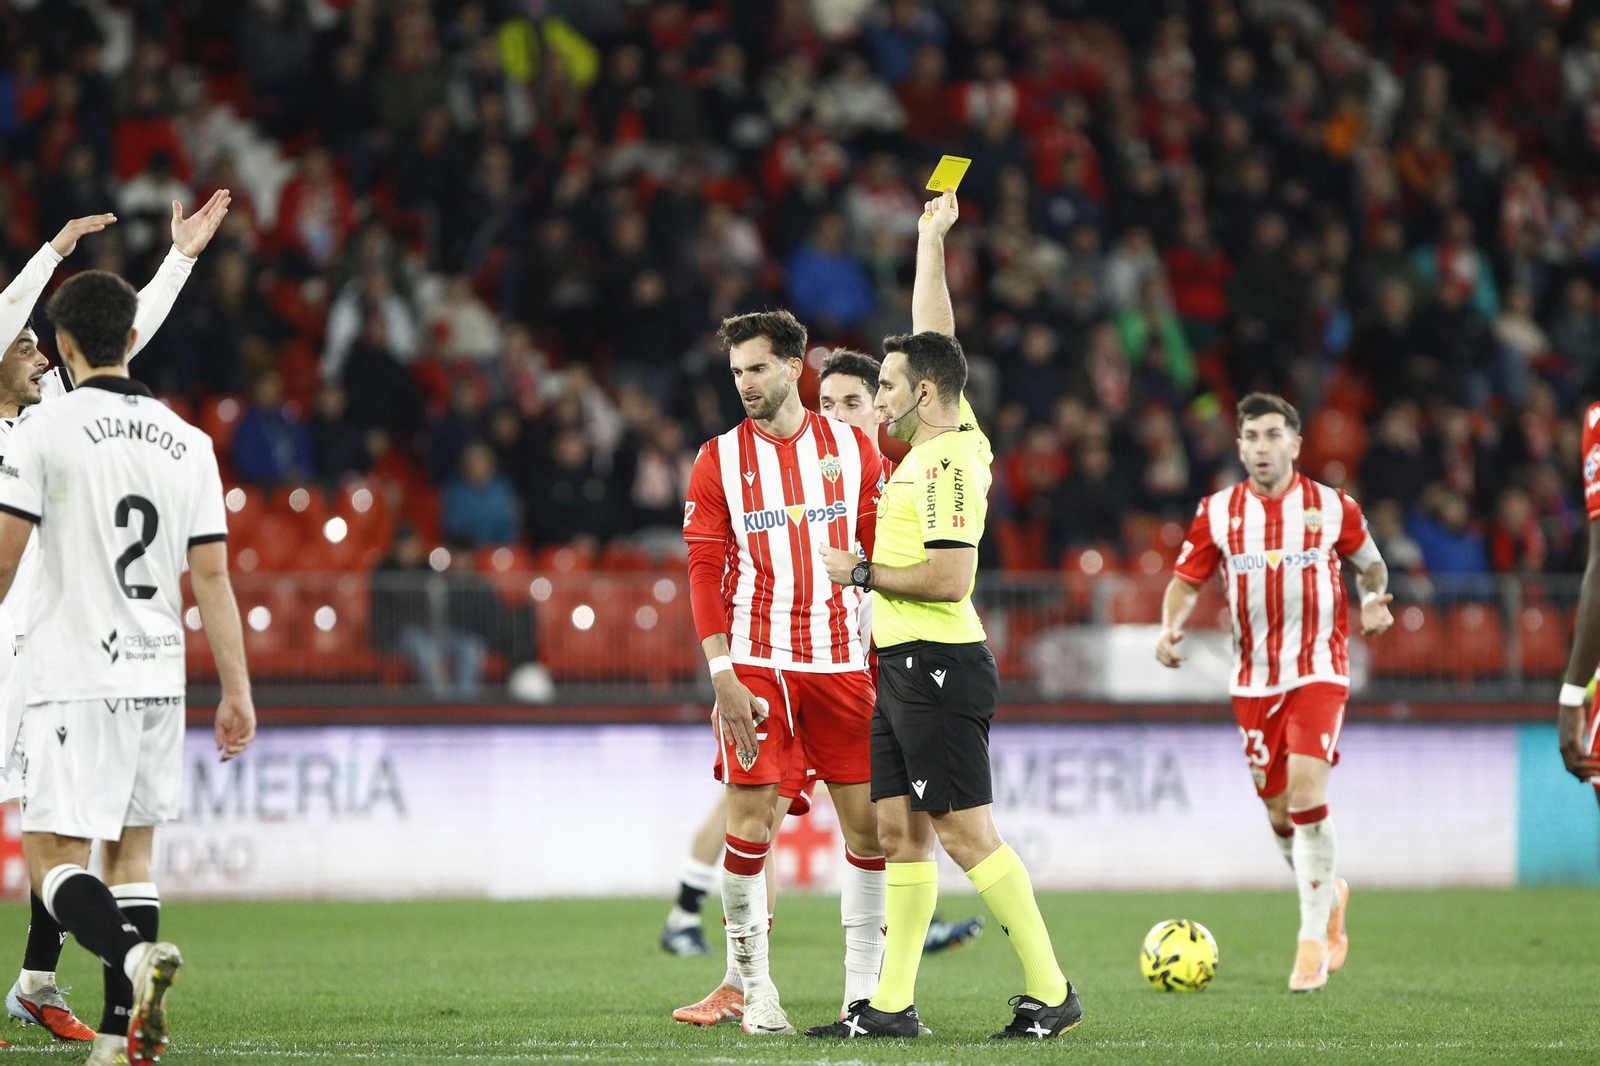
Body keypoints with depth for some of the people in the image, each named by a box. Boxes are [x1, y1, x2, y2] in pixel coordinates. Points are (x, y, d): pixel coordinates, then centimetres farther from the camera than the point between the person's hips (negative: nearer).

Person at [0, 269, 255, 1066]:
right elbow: (212, 576, 6)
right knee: (130, 852, 13)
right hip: (159, 674, 5)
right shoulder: (188, 442, 7)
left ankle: (133, 956, -34)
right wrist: (236, 692, 7)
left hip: (76, 678, -5)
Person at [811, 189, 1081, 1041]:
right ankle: (892, 1005, 7)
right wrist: (930, 238, 27)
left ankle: (1049, 991, -5)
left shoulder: (948, 463, -16)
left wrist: (862, 571, -11)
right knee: (900, 834, 7)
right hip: (902, 668, 10)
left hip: (938, 668, -10)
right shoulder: (946, 439, 10)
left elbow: (949, 577, -24)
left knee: (966, 834, -9)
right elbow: (932, 339, 23)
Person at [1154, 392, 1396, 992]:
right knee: (1279, 813, 6)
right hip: (1253, 679, 3)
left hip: (1318, 669, -3)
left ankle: (1313, 942, -13)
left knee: (1306, 793, -19)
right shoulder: (1218, 513, 3)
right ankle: (1330, 895, 37)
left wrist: (1372, 602, -6)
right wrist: (1170, 627, -9)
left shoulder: (1333, 508, -1)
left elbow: (1370, 564, 14)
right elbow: (1187, 580, 10)